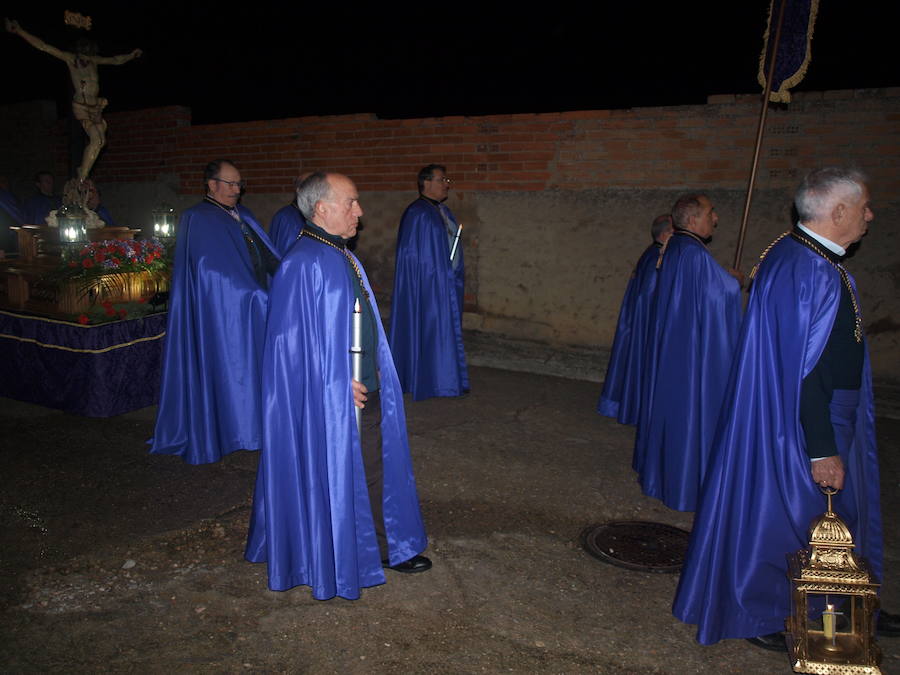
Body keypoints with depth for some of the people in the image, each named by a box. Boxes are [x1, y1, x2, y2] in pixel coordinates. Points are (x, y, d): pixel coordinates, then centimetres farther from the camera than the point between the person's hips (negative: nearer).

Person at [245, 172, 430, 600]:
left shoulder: (343, 257, 9)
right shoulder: (304, 264, -20)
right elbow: (296, 338, -21)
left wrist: (373, 375, 11)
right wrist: (338, 383, -19)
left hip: (365, 389, 9)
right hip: (330, 397, -9)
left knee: (372, 469, 19)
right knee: (335, 475, 7)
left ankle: (384, 547, 35)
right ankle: (336, 562, 27)